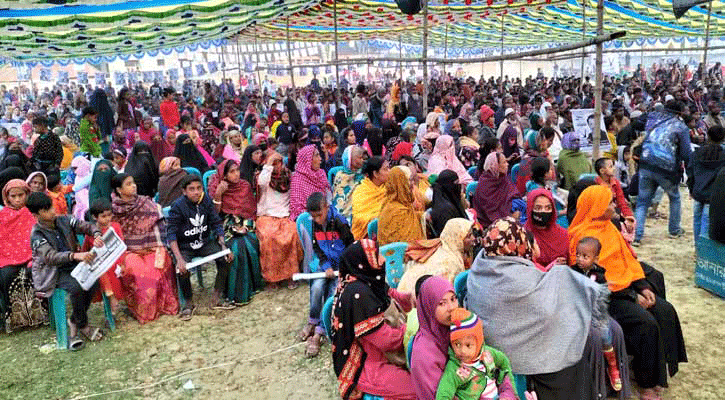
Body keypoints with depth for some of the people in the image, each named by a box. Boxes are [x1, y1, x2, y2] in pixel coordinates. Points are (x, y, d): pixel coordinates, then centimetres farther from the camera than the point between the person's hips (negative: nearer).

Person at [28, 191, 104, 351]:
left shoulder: (64, 220, 1)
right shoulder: (37, 235, -13)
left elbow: (87, 226, 5)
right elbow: (50, 257, -27)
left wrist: (96, 236, -21)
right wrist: (76, 255, -45)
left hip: (72, 266, 5)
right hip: (53, 273, -5)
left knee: (94, 282, -22)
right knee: (76, 287, -31)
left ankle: (74, 322, -2)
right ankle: (83, 325, -8)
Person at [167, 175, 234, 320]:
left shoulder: (206, 201, -4)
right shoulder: (178, 206, -16)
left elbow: (216, 223, 2)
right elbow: (171, 233, -18)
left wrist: (223, 246, -10)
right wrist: (179, 259, -28)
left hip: (204, 242, 4)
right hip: (184, 247, -4)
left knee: (226, 258, -18)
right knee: (182, 270, -29)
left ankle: (217, 298, -3)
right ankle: (189, 304, -3)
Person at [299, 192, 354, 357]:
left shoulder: (339, 223, -15)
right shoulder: (315, 224, 1)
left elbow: (351, 247, -8)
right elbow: (317, 248, 8)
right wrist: (326, 266, -8)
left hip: (341, 265, -4)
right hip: (325, 264, 4)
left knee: (333, 293, -22)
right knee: (317, 287, -24)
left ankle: (318, 333, -15)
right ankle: (313, 322, -3)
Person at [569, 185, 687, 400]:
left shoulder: (608, 226, 10)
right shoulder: (585, 237, -18)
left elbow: (628, 259, 13)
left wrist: (643, 286, 1)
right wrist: (632, 296, -16)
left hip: (626, 286, 9)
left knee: (666, 311, -3)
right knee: (646, 323, -21)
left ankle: (662, 363, 10)